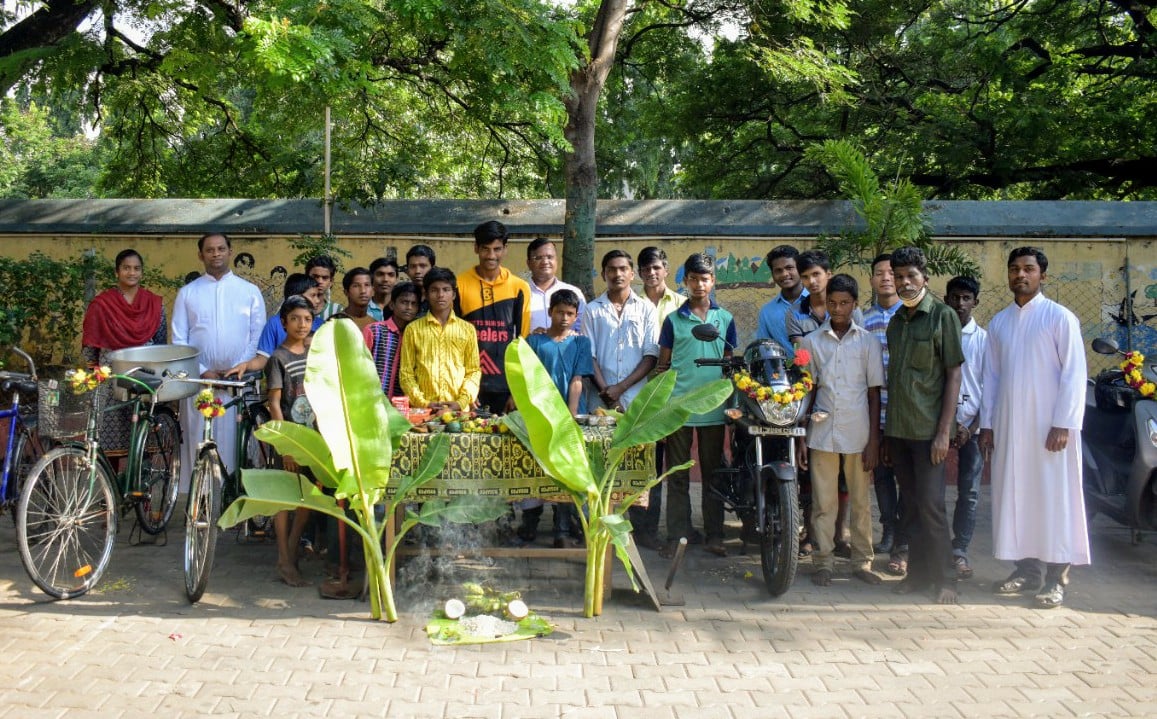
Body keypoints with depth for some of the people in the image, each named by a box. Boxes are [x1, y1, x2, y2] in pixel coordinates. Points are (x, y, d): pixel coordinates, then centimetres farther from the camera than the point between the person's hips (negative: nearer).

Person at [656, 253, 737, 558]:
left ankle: (713, 535, 16)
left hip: (714, 408, 1)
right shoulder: (673, 320, 4)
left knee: (713, 474, 8)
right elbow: (663, 365, 7)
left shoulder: (725, 319, 7)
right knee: (677, 475, 5)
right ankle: (676, 535, 11)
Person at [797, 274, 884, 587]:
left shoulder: (868, 341, 4)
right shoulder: (812, 341, 7)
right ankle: (824, 563, 12)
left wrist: (874, 440, -3)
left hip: (858, 433, 0)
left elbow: (874, 393, 3)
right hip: (822, 432, 1)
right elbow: (806, 391, 8)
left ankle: (862, 562, 18)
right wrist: (800, 437, 2)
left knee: (860, 502, 7)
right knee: (823, 503, 3)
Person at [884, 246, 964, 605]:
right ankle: (918, 571, 19)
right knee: (910, 506, 10)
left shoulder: (943, 315, -4)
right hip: (897, 429, 6)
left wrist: (944, 431, -13)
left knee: (930, 505, -6)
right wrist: (886, 432, 13)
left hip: (928, 429, -6)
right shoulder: (896, 322, 14)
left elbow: (954, 375, -7)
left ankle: (944, 578, 5)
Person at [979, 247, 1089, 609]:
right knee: (1015, 497, 7)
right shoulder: (999, 322, 12)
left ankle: (1055, 577, 6)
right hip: (1008, 426, 5)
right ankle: (1028, 570, 18)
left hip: (1048, 426, -5)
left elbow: (1074, 373, -7)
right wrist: (986, 423, 8)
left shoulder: (1060, 317, -3)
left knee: (1053, 498, -1)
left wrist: (1063, 424, -13)